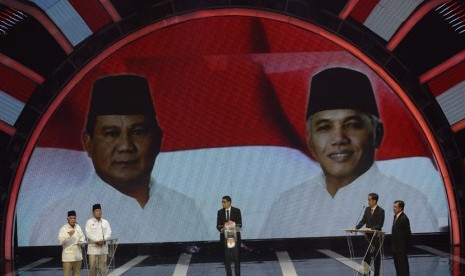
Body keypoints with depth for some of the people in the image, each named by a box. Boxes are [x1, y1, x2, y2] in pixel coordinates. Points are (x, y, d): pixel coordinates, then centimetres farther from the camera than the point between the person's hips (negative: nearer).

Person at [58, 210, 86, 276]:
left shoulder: (78, 227, 11)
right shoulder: (63, 228, -8)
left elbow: (82, 236, 14)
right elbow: (61, 241, -17)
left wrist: (81, 241, -8)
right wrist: (69, 235, -30)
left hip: (78, 255, 6)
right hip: (68, 255, -6)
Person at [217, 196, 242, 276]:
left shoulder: (237, 211, -1)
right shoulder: (220, 212, 5)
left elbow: (240, 224, -4)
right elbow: (218, 225, 2)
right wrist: (222, 229, -21)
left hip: (235, 237, -1)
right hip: (224, 237, 1)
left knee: (237, 257, 3)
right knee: (226, 258, 3)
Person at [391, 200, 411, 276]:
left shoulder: (404, 218, -17)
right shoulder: (395, 216, 11)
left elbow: (407, 233, -16)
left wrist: (405, 245, -13)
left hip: (401, 247, -9)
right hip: (395, 247, 9)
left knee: (403, 265, -3)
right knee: (397, 265, 14)